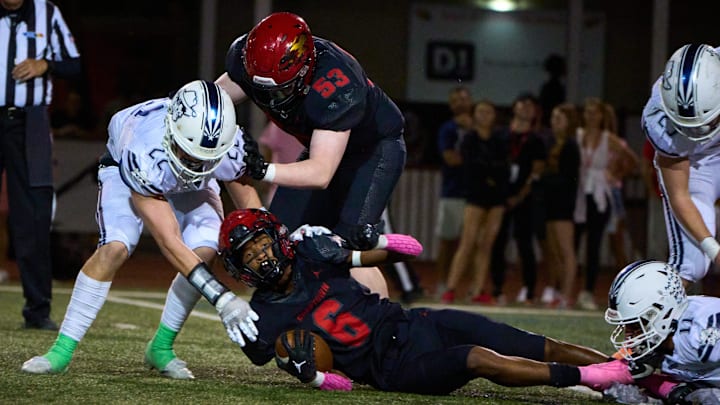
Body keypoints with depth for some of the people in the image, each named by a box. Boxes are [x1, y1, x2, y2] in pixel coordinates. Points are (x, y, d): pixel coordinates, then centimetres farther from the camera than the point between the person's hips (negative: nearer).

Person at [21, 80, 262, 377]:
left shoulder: (231, 149, -36)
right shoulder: (144, 155, -46)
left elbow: (251, 211, -14)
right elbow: (170, 243, -43)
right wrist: (220, 298, -49)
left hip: (192, 186, 3)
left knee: (205, 252, -21)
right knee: (114, 249, -26)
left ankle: (161, 348, -3)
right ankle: (62, 350, -16)